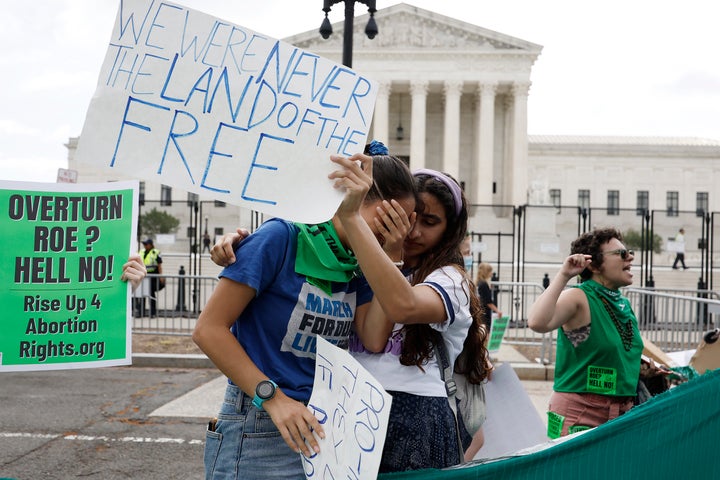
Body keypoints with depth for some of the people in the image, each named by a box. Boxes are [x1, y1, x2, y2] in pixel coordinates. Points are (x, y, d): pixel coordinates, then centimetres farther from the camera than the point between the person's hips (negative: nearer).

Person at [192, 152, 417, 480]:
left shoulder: (356, 267, 6)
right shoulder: (284, 237, -15)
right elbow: (209, 329, -16)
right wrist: (273, 398, -22)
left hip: (322, 430, 7)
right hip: (258, 437, -6)